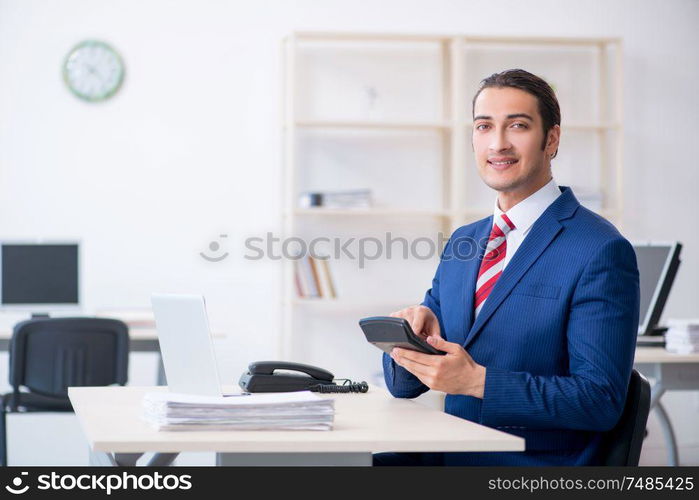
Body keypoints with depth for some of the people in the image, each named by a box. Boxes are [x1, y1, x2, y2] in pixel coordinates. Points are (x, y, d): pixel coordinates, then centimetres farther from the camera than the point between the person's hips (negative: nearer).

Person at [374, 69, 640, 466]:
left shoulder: (601, 251, -9)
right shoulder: (463, 243, 14)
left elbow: (601, 400, -14)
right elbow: (404, 384, 14)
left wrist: (477, 381, -23)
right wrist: (414, 334, -9)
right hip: (451, 457, 7)